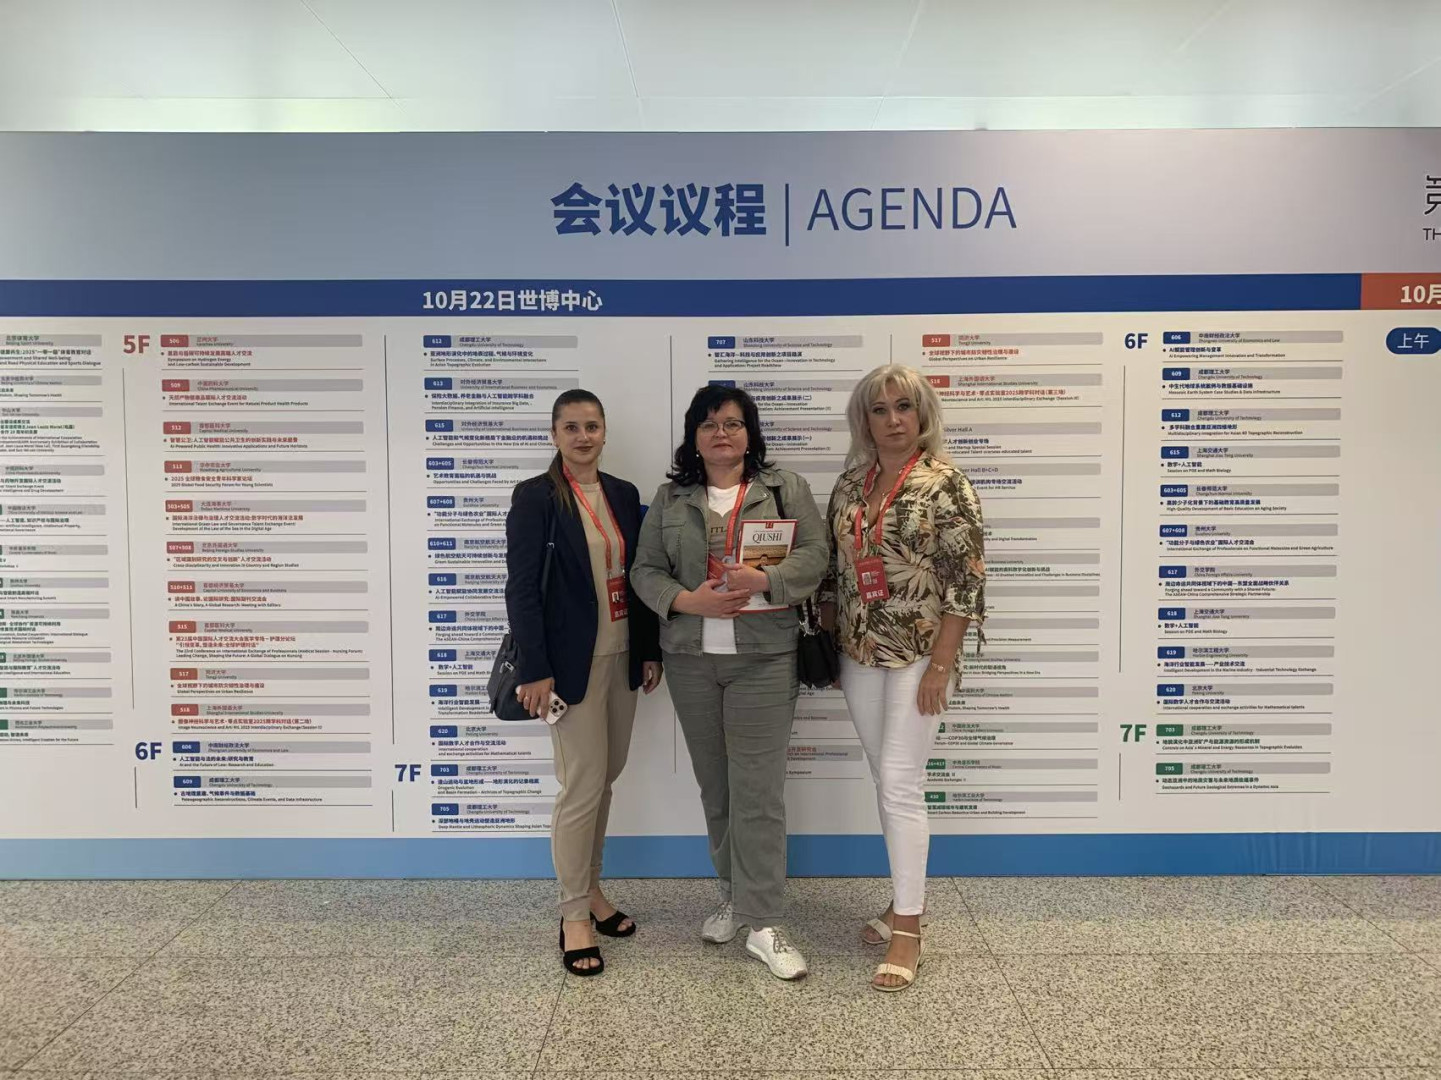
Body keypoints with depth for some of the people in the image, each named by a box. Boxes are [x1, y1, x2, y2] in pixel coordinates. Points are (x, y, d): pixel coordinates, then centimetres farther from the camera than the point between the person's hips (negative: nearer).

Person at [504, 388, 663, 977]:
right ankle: (574, 915, 15)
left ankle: (590, 888, 32)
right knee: (583, 786, -2)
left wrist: (650, 650, 10)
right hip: (573, 661, -6)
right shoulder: (535, 496, -8)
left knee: (604, 778, 14)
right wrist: (536, 670, -17)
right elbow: (521, 587, -12)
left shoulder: (624, 495, 9)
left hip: (622, 656, 6)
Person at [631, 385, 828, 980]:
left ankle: (762, 925, 5)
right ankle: (733, 891, 32)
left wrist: (764, 580, -21)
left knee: (758, 790, -4)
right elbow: (646, 570, 5)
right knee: (714, 785, 13)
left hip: (764, 658, -3)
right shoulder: (670, 498, 9)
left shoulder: (785, 488, 4)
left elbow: (813, 555, -3)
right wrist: (687, 601, -13)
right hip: (690, 658, 3)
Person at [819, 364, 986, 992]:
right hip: (860, 654, 6)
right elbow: (833, 569, 13)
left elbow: (966, 580, -13)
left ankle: (907, 930, 6)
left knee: (900, 784, -6)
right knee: (887, 781, 14)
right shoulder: (849, 485, 8)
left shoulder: (944, 484, -10)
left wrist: (941, 664, -16)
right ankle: (908, 895, 30)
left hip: (919, 654, -6)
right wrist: (829, 641, 9)